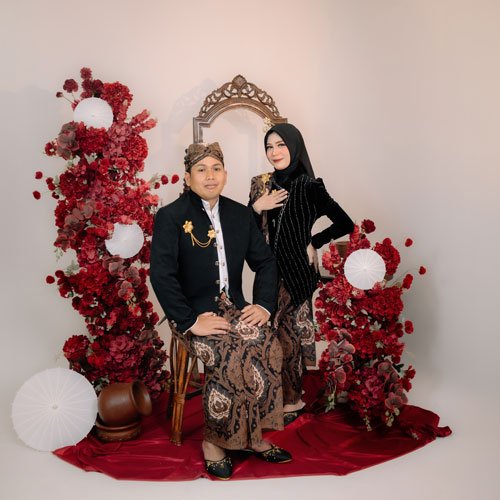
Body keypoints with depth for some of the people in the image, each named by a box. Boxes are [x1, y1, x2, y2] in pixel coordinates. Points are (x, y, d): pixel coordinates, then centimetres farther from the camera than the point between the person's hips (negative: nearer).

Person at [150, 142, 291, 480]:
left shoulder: (241, 214, 11)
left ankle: (252, 435, -7)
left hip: (233, 306, 4)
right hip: (194, 311, -4)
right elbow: (162, 276, -13)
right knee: (232, 355, -31)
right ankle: (213, 442, -9)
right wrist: (191, 321, -20)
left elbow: (265, 262, 13)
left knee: (268, 345, -25)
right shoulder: (170, 217, -5)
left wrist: (264, 305, -4)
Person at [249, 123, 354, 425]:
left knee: (288, 334, 4)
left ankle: (292, 402, 22)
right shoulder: (262, 184, 6)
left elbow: (346, 224, -8)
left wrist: (313, 243, -6)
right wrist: (256, 207, -9)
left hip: (297, 273, -5)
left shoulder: (309, 187, -10)